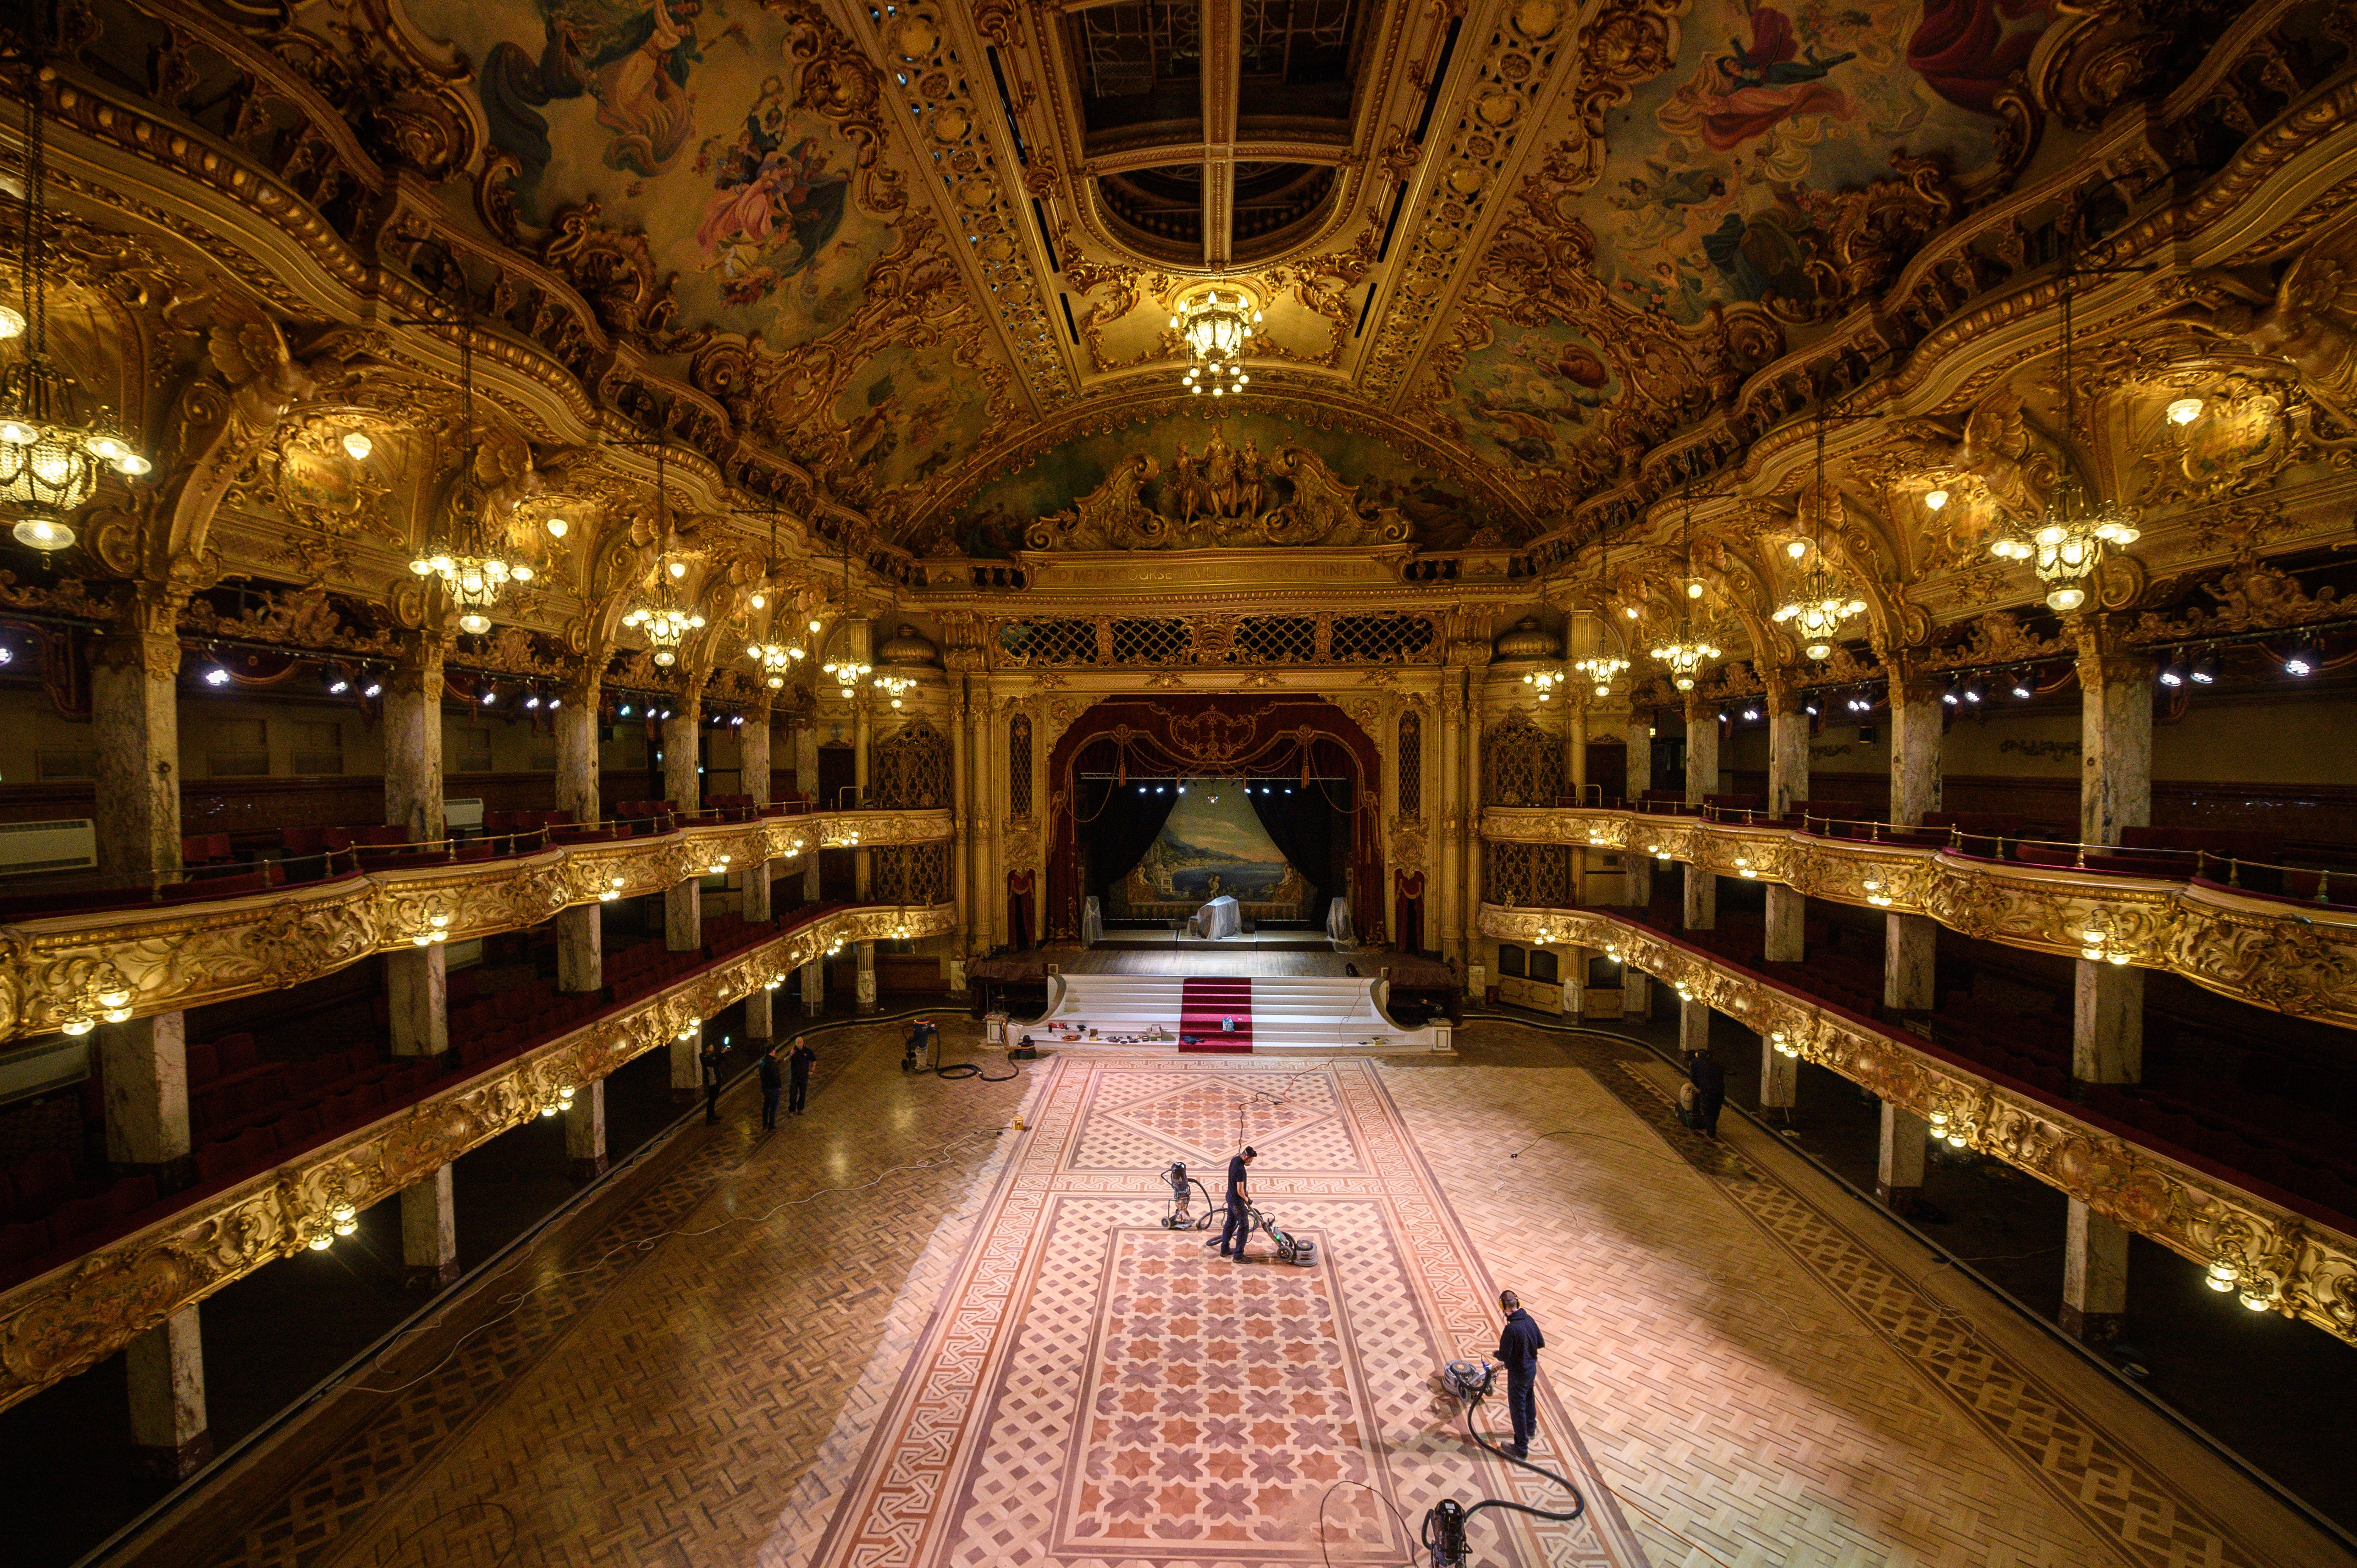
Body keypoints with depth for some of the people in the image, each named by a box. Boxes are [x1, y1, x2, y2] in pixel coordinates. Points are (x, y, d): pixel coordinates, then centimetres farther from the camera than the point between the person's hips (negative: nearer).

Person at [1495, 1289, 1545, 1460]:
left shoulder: (1511, 1329, -34)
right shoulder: (1529, 1320, -11)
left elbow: (1504, 1356, -27)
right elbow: (1541, 1344, 3)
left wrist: (1496, 1353, -5)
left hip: (1518, 1374, -7)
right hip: (1532, 1369, 7)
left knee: (1518, 1409, 10)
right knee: (1529, 1398, 31)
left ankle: (1521, 1449, 23)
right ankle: (1531, 1427, 55)